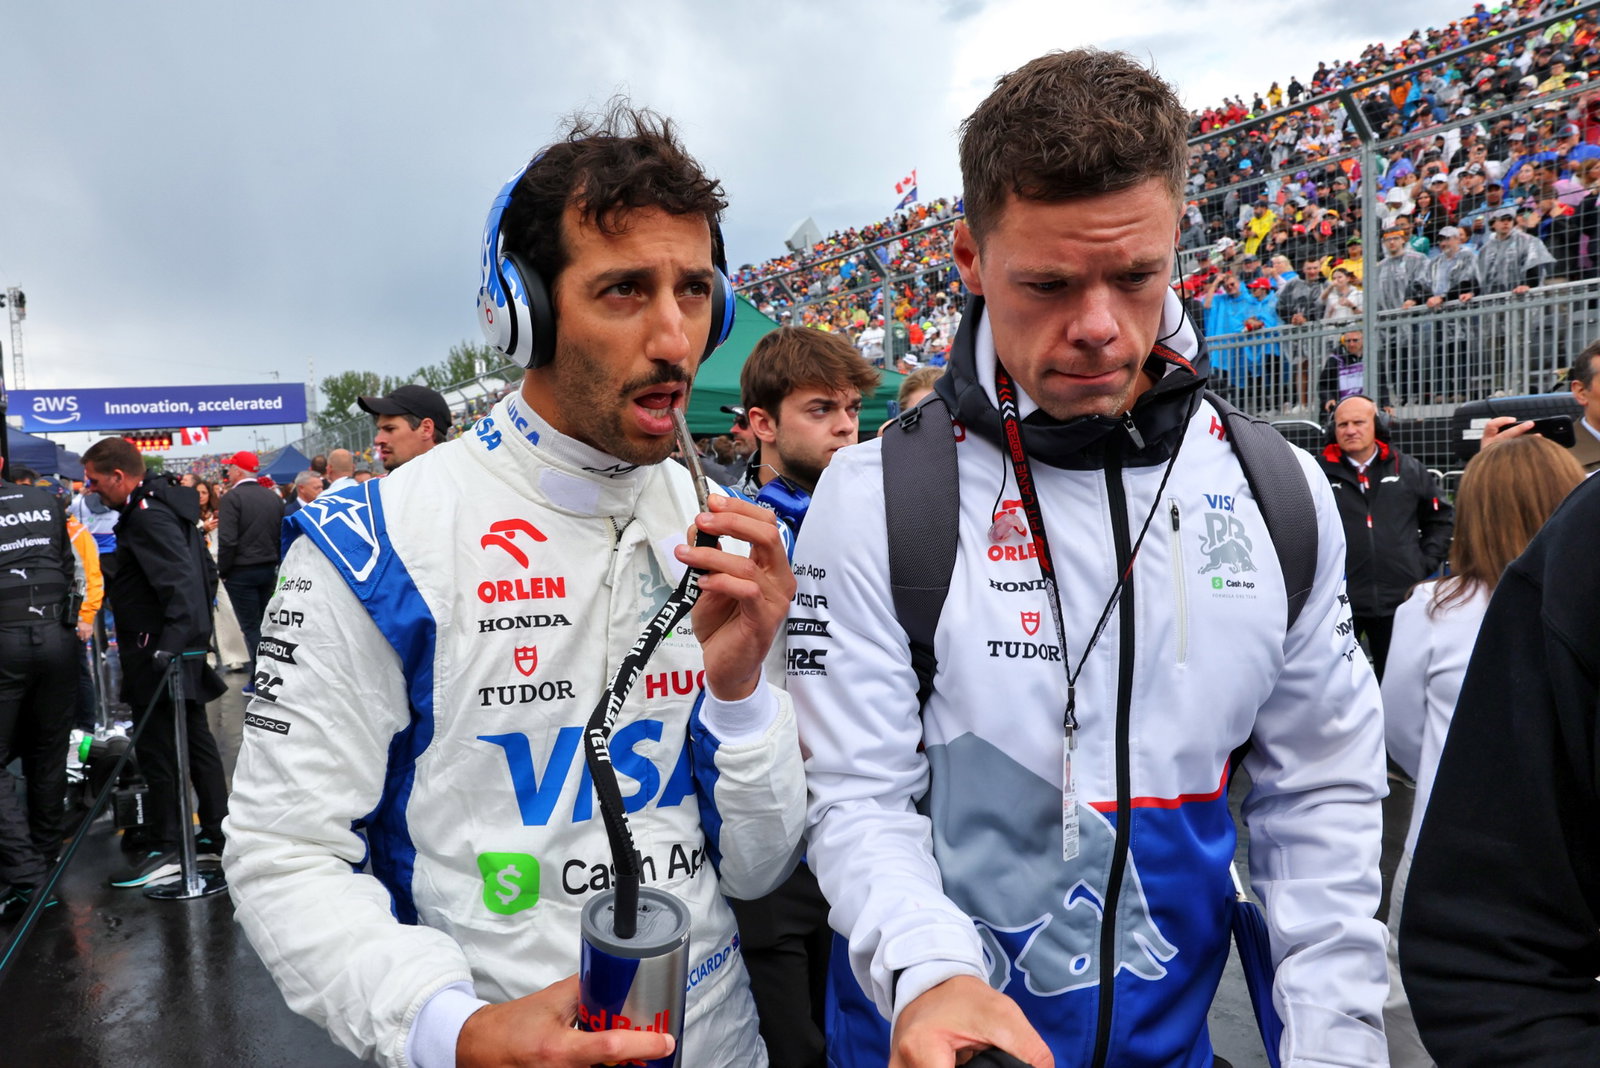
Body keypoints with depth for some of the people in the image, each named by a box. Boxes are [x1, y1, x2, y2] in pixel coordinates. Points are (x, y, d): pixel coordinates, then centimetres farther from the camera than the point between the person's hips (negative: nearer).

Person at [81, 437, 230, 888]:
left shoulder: (147, 516, -17)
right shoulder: (166, 505, 14)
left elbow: (180, 582, -27)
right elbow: (204, 573, 20)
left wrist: (170, 641, -32)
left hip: (157, 656, -10)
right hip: (182, 650, 10)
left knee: (157, 750, -1)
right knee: (195, 741, 13)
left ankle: (165, 850, 8)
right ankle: (216, 836, 21)